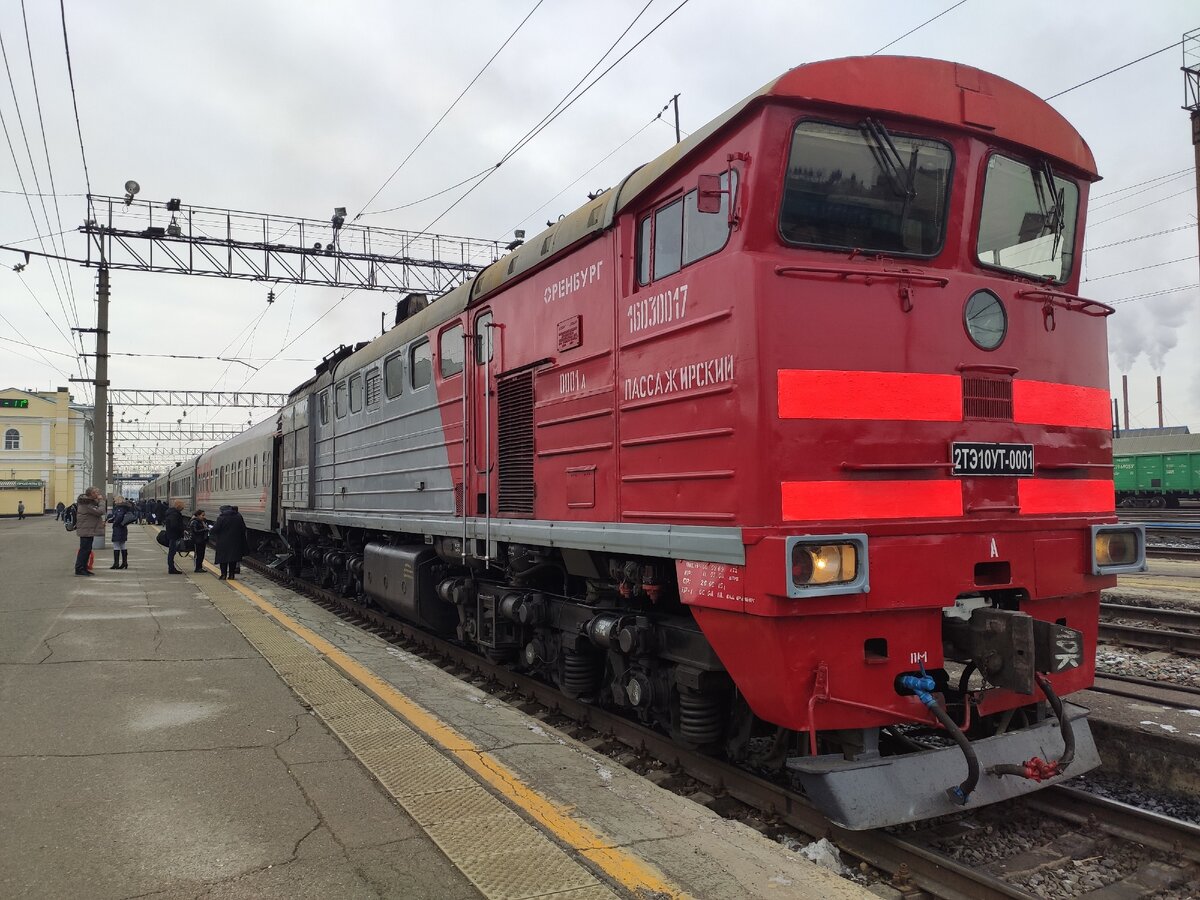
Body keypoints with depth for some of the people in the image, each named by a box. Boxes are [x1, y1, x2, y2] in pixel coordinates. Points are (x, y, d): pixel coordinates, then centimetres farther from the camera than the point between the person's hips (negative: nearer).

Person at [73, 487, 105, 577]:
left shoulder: (90, 502, 12)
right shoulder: (86, 504, -20)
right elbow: (100, 511, -25)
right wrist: (101, 500, -16)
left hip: (89, 530, 10)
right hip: (86, 530, -10)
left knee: (87, 550, 15)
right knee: (84, 549, -6)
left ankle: (84, 568, 22)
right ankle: (79, 569, -1)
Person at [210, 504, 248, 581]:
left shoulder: (221, 518, -11)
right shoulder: (238, 516, 1)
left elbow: (215, 529, -12)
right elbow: (243, 529, 4)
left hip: (223, 542, -3)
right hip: (235, 542, 3)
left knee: (223, 557, 7)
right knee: (233, 558, 9)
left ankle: (223, 575, 4)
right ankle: (231, 575, 8)